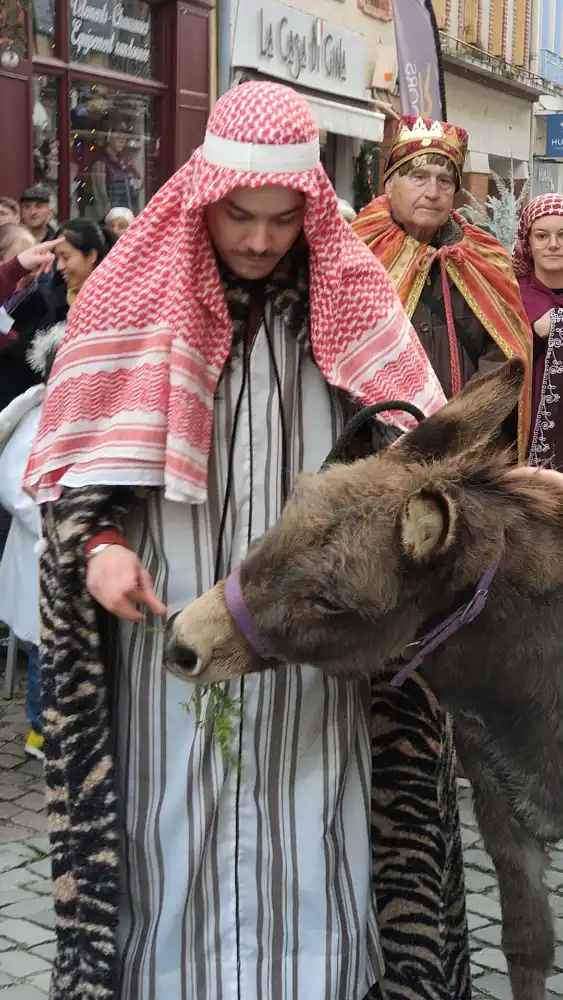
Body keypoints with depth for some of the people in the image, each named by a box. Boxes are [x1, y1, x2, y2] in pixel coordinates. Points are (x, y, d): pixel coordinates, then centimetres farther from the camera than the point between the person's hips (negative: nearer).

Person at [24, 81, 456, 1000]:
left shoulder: (348, 296, 2)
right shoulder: (140, 293, -2)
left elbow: (406, 436, 8)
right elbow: (86, 442, 2)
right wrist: (101, 541, -12)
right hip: (171, 618, -1)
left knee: (305, 817, 7)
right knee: (180, 809, 7)